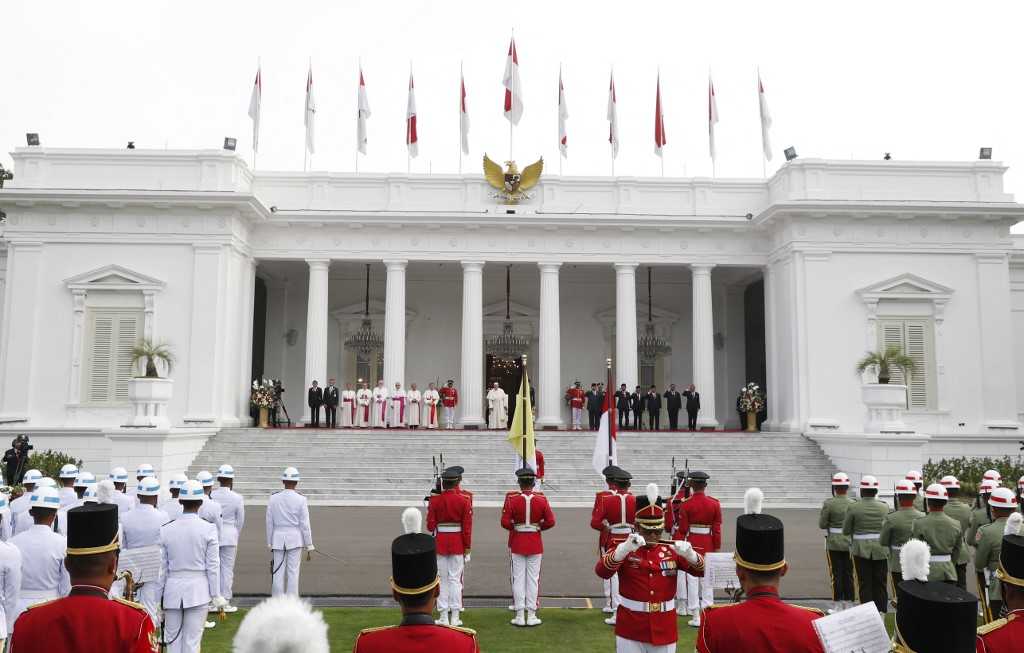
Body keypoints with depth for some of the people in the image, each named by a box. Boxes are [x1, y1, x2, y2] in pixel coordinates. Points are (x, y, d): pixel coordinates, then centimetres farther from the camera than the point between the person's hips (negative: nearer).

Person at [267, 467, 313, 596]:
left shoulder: (273, 498, -2)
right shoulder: (301, 500, -9)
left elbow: (269, 522, 2)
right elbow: (305, 524, -8)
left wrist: (270, 542, 11)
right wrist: (309, 544, 0)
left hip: (278, 539, 2)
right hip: (295, 539, -2)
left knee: (278, 572, 6)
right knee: (293, 572, 3)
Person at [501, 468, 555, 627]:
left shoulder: (511, 498, -10)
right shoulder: (541, 499, -7)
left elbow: (505, 522, -14)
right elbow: (550, 521, -7)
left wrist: (514, 528, 5)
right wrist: (538, 527, 9)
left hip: (517, 543, -1)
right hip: (535, 543, 1)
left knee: (519, 579, 6)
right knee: (533, 579, 7)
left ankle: (520, 616, 9)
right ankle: (531, 616, 11)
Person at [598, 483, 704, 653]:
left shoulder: (671, 550, 3)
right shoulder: (623, 549, -6)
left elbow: (703, 570, -4)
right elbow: (601, 571, -23)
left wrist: (690, 554, -25)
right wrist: (625, 548, -38)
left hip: (665, 631, 3)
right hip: (631, 631, -2)